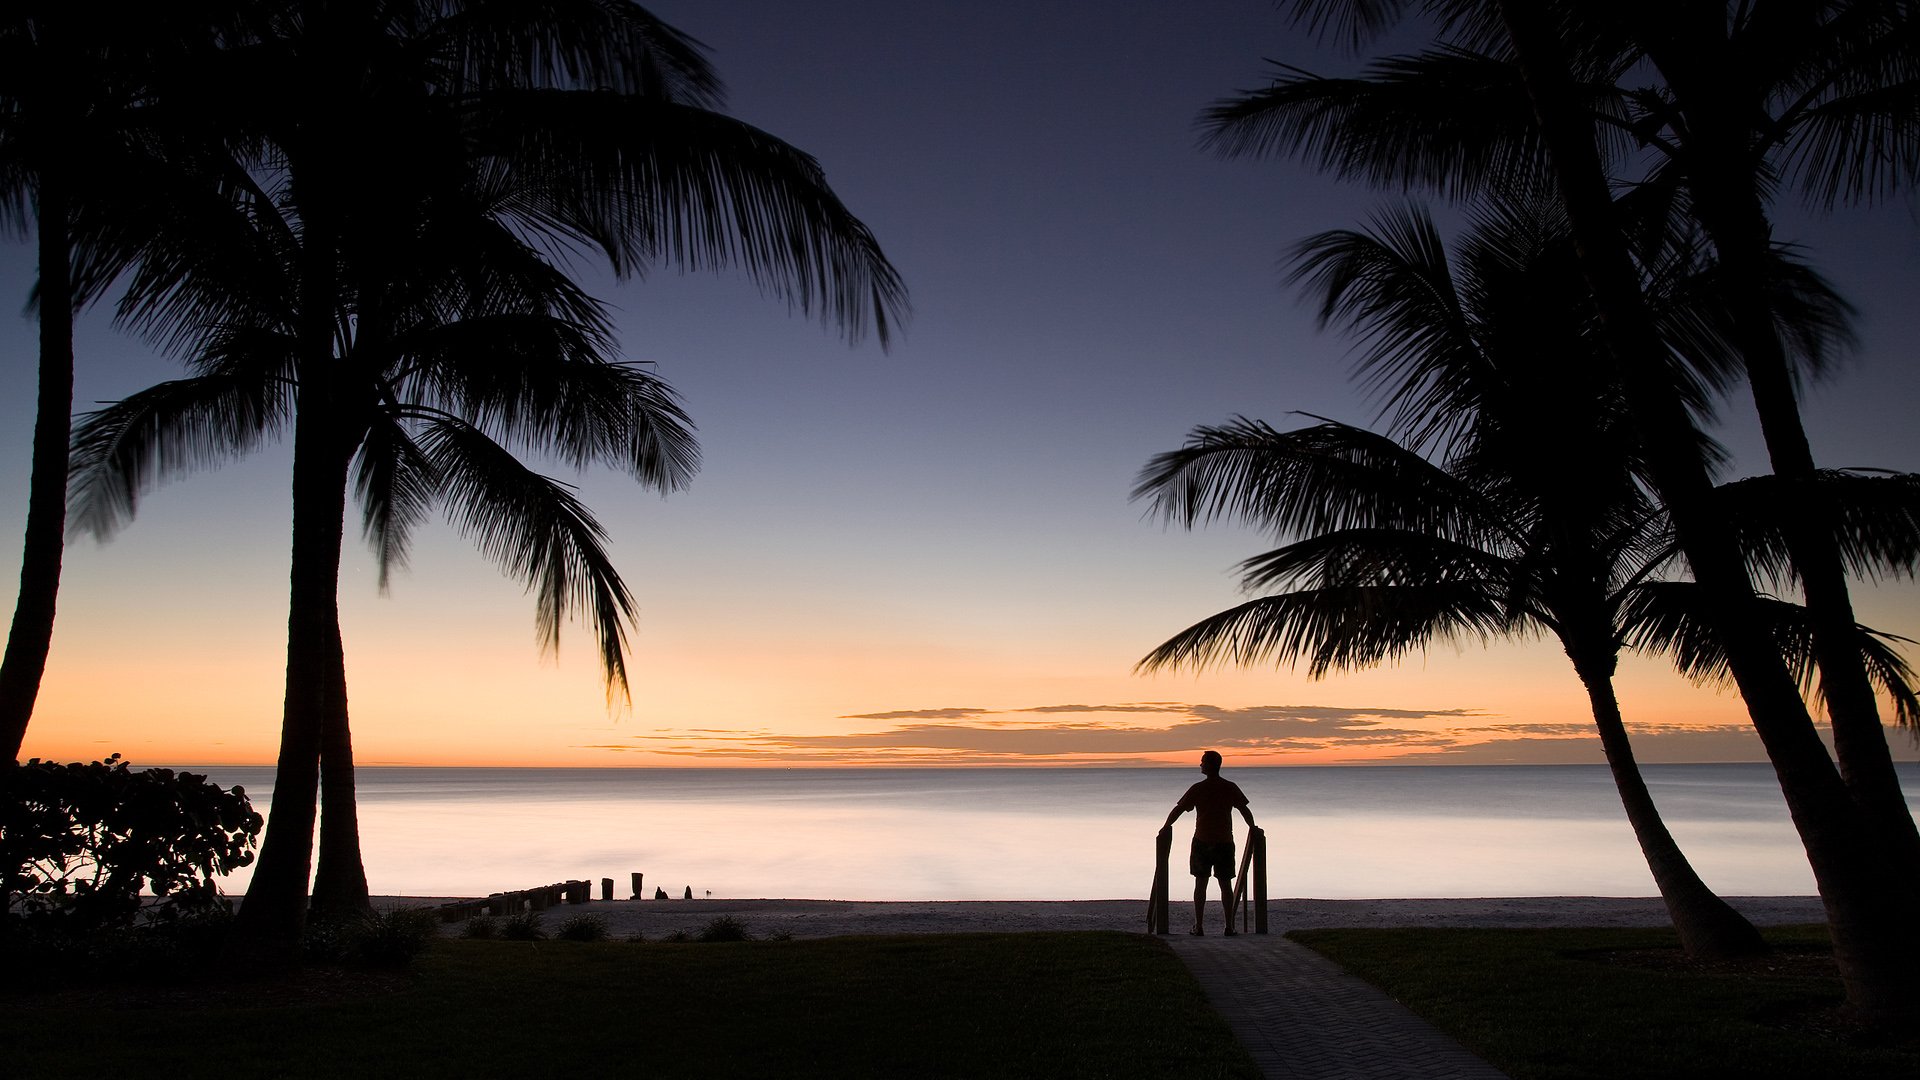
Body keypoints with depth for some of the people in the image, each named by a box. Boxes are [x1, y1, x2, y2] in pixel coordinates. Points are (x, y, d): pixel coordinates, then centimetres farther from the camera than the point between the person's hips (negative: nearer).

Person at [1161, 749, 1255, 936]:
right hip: (1225, 842, 1)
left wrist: (1166, 826, 10)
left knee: (1200, 884, 6)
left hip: (1202, 842, -1)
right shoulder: (1231, 788, 0)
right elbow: (1245, 810, 6)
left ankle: (1199, 926, 4)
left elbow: (1178, 809, -3)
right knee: (1226, 885, 8)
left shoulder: (1198, 789, -6)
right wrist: (1253, 829, 22)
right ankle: (1229, 927, 6)